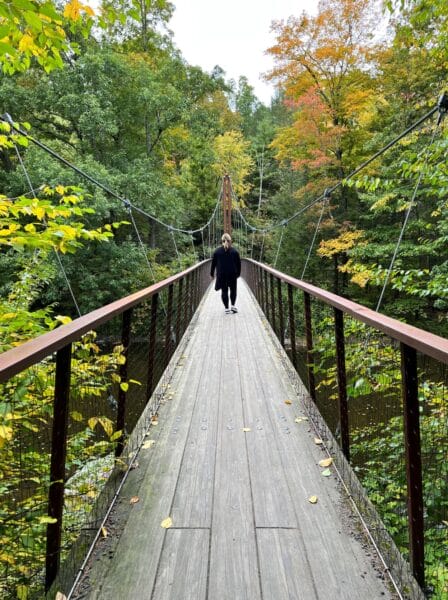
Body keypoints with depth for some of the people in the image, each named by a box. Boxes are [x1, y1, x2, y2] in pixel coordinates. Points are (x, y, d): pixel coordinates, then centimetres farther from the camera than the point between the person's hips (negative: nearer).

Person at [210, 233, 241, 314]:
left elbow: (213, 263, 2)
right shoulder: (234, 251, -2)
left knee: (224, 291, 6)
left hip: (221, 275, 0)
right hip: (232, 274, 0)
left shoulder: (217, 251, -2)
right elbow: (238, 264, 2)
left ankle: (227, 308, 5)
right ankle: (233, 305, 5)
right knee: (233, 290, 15)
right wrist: (238, 273, 13)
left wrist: (212, 274, 11)